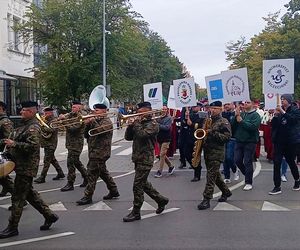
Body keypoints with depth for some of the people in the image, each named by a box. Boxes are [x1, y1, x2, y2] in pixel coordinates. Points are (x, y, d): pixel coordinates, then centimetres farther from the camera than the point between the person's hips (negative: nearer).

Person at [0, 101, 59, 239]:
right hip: (23, 166, 10)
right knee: (28, 193, 17)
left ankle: (12, 228, 10)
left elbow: (32, 146, -27)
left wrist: (13, 144, -24)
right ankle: (49, 215, 25)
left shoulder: (33, 127, -17)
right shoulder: (26, 125, 15)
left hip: (26, 168, -10)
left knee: (18, 197, -2)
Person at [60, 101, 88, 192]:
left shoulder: (80, 118, -13)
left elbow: (73, 128, -22)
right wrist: (62, 117, -13)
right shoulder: (71, 115, 13)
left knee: (70, 162, -8)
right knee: (76, 162, 17)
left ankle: (70, 184, -1)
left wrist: (64, 122, -20)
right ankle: (86, 178, 29)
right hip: (70, 143, 9)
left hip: (76, 144, -9)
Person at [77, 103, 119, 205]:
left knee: (92, 174, -7)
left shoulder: (106, 121, -8)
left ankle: (88, 196, -1)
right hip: (94, 152, 9)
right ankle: (114, 191, 27)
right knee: (103, 172, 17)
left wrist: (93, 121, -18)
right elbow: (86, 135, 11)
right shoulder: (95, 121, 16)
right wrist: (87, 124, -5)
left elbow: (100, 130, -28)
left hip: (100, 152, -9)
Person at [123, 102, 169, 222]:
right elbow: (128, 137, 10)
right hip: (138, 158, 9)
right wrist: (130, 126, -5)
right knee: (143, 183, 17)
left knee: (137, 186, -5)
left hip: (145, 159, -9)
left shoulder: (153, 124, -9)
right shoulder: (139, 123, 14)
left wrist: (136, 123, -13)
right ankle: (161, 200, 33)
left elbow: (142, 134, -26)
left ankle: (136, 213, 5)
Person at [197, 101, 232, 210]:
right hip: (207, 152, 8)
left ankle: (206, 200, -7)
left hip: (216, 153, -8)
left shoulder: (224, 122, -6)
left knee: (211, 176, -9)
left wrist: (212, 133, -20)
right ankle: (226, 192, 33)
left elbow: (227, 137, -15)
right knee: (215, 175, 16)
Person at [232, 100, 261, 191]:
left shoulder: (255, 115, -4)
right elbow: (233, 125, 3)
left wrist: (241, 121, -17)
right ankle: (248, 174, 31)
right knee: (237, 161, 7)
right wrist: (236, 116, -11)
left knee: (248, 162, -3)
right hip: (239, 141, 5)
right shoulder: (240, 113, 11)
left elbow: (253, 126, -20)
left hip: (250, 141, -5)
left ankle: (248, 183, 8)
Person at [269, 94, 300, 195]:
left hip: (291, 141, -3)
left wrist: (283, 112, -21)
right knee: (276, 162, -7)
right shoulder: (279, 111, 9)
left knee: (290, 161, 10)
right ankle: (277, 187, -4)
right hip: (279, 141, 3)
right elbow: (273, 125, 4)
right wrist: (275, 115, -10)